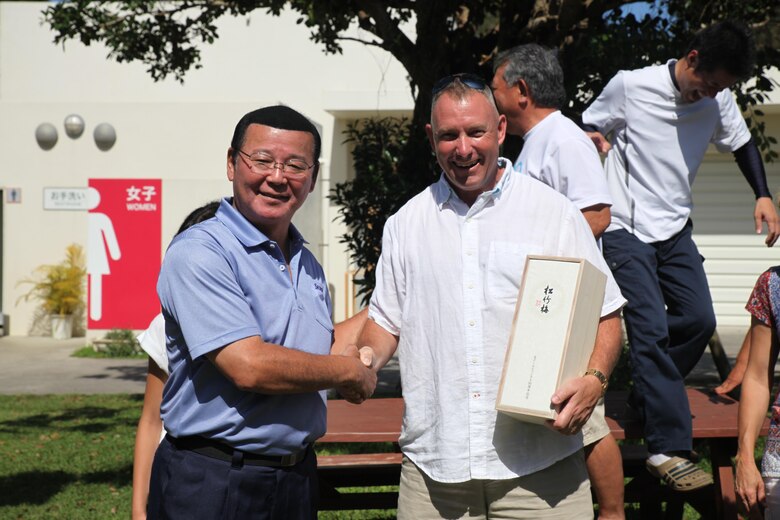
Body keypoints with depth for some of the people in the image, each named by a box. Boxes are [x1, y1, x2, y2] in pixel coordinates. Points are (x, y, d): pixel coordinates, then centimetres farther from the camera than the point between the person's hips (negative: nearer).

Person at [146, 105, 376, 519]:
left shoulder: (305, 263, 10)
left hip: (297, 480, 7)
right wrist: (351, 372, -12)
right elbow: (250, 367, -25)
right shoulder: (198, 253, -16)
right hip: (213, 485, -7)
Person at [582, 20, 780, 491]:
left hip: (676, 229, 6)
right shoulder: (630, 86, -11)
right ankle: (669, 449, -14)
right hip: (626, 228, -6)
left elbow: (742, 143, 17)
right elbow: (587, 130, 2)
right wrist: (593, 143, -20)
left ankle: (647, 398, 25)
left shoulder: (718, 100, 1)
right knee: (651, 329, -14)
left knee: (699, 319, 1)